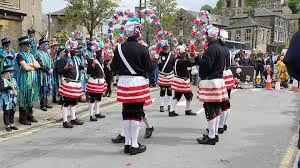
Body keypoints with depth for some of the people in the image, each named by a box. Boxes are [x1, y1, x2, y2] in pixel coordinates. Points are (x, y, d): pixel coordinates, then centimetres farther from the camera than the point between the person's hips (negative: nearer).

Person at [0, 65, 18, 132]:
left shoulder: (13, 79, 12)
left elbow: (16, 87, 16)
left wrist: (16, 92, -5)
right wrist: (9, 87, -29)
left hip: (13, 99, 6)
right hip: (6, 100, -6)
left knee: (12, 112, 12)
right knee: (6, 113, 2)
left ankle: (11, 124, 24)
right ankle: (7, 126, 10)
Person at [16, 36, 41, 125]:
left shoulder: (30, 55, 16)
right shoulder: (20, 55, -8)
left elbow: (38, 65, 7)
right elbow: (25, 68, -19)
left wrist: (29, 64, -9)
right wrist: (34, 66, -2)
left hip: (33, 80, 7)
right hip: (24, 80, -7)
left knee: (31, 98, 13)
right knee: (23, 99, 0)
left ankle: (29, 115, 23)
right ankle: (22, 118, 8)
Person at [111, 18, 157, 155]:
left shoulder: (119, 48, 0)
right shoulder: (142, 49, -11)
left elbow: (113, 68, 5)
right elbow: (150, 68, -7)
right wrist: (155, 64, 14)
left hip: (124, 83, 4)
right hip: (138, 82, -4)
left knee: (127, 113, 12)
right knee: (137, 113, 3)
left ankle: (127, 143, 20)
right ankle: (134, 145, 8)